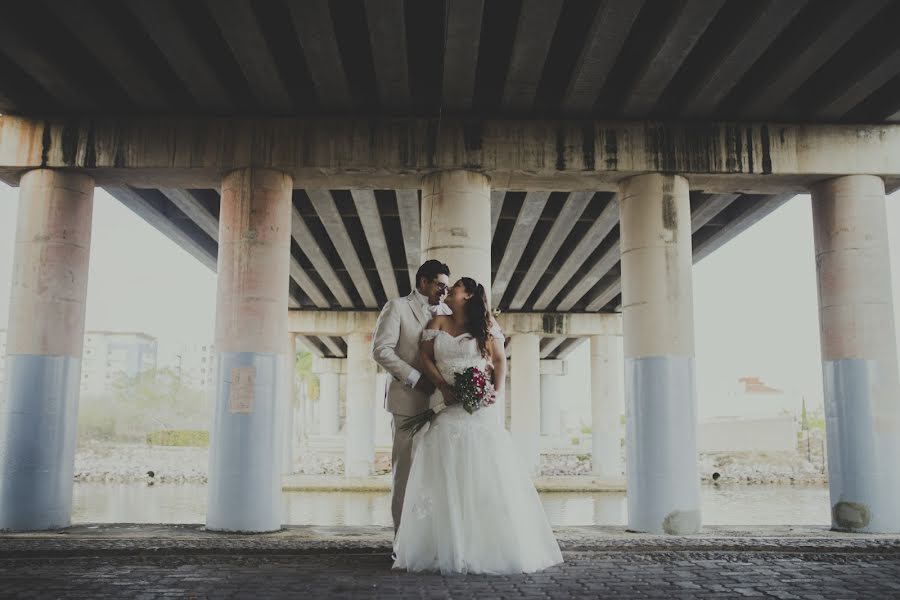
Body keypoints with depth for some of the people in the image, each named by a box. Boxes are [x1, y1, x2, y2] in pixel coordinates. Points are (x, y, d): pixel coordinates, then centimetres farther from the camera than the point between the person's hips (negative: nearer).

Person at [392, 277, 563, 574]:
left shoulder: (485, 324, 8)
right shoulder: (439, 322, 12)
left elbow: (500, 360, 8)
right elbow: (424, 356, 4)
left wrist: (498, 392, -7)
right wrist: (443, 386, -10)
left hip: (479, 408, -2)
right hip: (447, 406, 2)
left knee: (484, 475, -4)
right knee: (445, 477, -3)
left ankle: (489, 548, 4)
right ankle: (446, 548, 2)